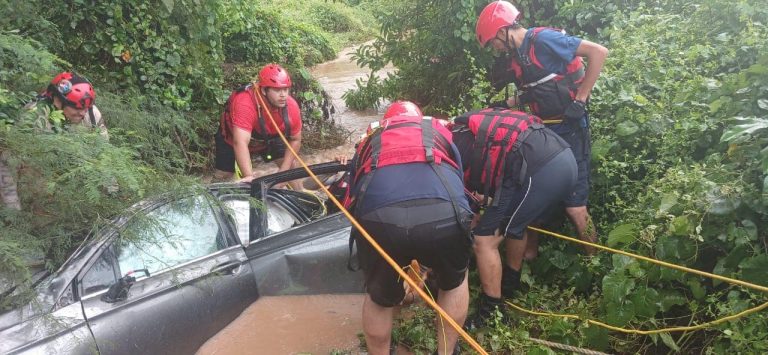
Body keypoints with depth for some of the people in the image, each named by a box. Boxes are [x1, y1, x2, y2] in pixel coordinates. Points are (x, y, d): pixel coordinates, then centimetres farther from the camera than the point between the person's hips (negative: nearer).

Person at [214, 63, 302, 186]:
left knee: (289, 165, -5)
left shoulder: (291, 106, -29)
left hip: (268, 138, 4)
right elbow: (240, 143, -51)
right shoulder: (245, 103, -44)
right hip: (233, 139, -3)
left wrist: (283, 171, -23)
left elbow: (295, 140, -15)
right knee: (223, 176, -4)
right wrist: (249, 176, -61)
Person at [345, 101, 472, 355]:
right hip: (442, 214, 1)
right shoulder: (439, 133, 39)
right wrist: (426, 262, 55)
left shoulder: (369, 142, 38)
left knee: (379, 297, 29)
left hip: (378, 218, 0)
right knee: (454, 282, 33)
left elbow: (351, 203, 41)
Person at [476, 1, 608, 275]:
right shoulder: (514, 59, 9)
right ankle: (530, 253, 28)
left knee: (574, 204, -6)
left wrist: (580, 99, -17)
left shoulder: (544, 39, -16)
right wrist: (505, 106, 4)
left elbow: (598, 52, -18)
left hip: (569, 128, -8)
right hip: (543, 129, 8)